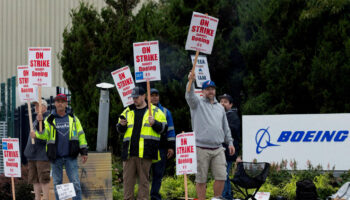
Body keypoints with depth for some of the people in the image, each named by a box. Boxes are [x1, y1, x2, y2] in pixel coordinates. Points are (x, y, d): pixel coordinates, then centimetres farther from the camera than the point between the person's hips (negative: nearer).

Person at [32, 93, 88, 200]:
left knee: (75, 183, -4)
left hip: (70, 156, -1)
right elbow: (45, 134, -5)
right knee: (57, 183, 7)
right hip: (56, 157, 1)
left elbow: (80, 134, 10)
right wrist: (37, 134, -26)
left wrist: (84, 151, 5)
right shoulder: (50, 120, 6)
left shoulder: (73, 118, 8)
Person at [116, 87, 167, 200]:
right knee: (127, 178, 2)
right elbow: (119, 130, 21)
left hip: (145, 152, -3)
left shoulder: (155, 111, 8)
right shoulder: (128, 111, 18)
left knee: (144, 179, -1)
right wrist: (122, 125, -2)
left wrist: (154, 123, -15)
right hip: (129, 151, 3)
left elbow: (163, 128, 4)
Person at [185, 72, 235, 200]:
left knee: (221, 177, -1)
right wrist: (191, 82, -35)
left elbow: (226, 127, 25)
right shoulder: (198, 103, 5)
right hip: (202, 149, -4)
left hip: (218, 149, 4)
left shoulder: (220, 107, 20)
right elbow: (189, 96, -18)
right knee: (201, 179, -1)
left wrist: (230, 142, 16)